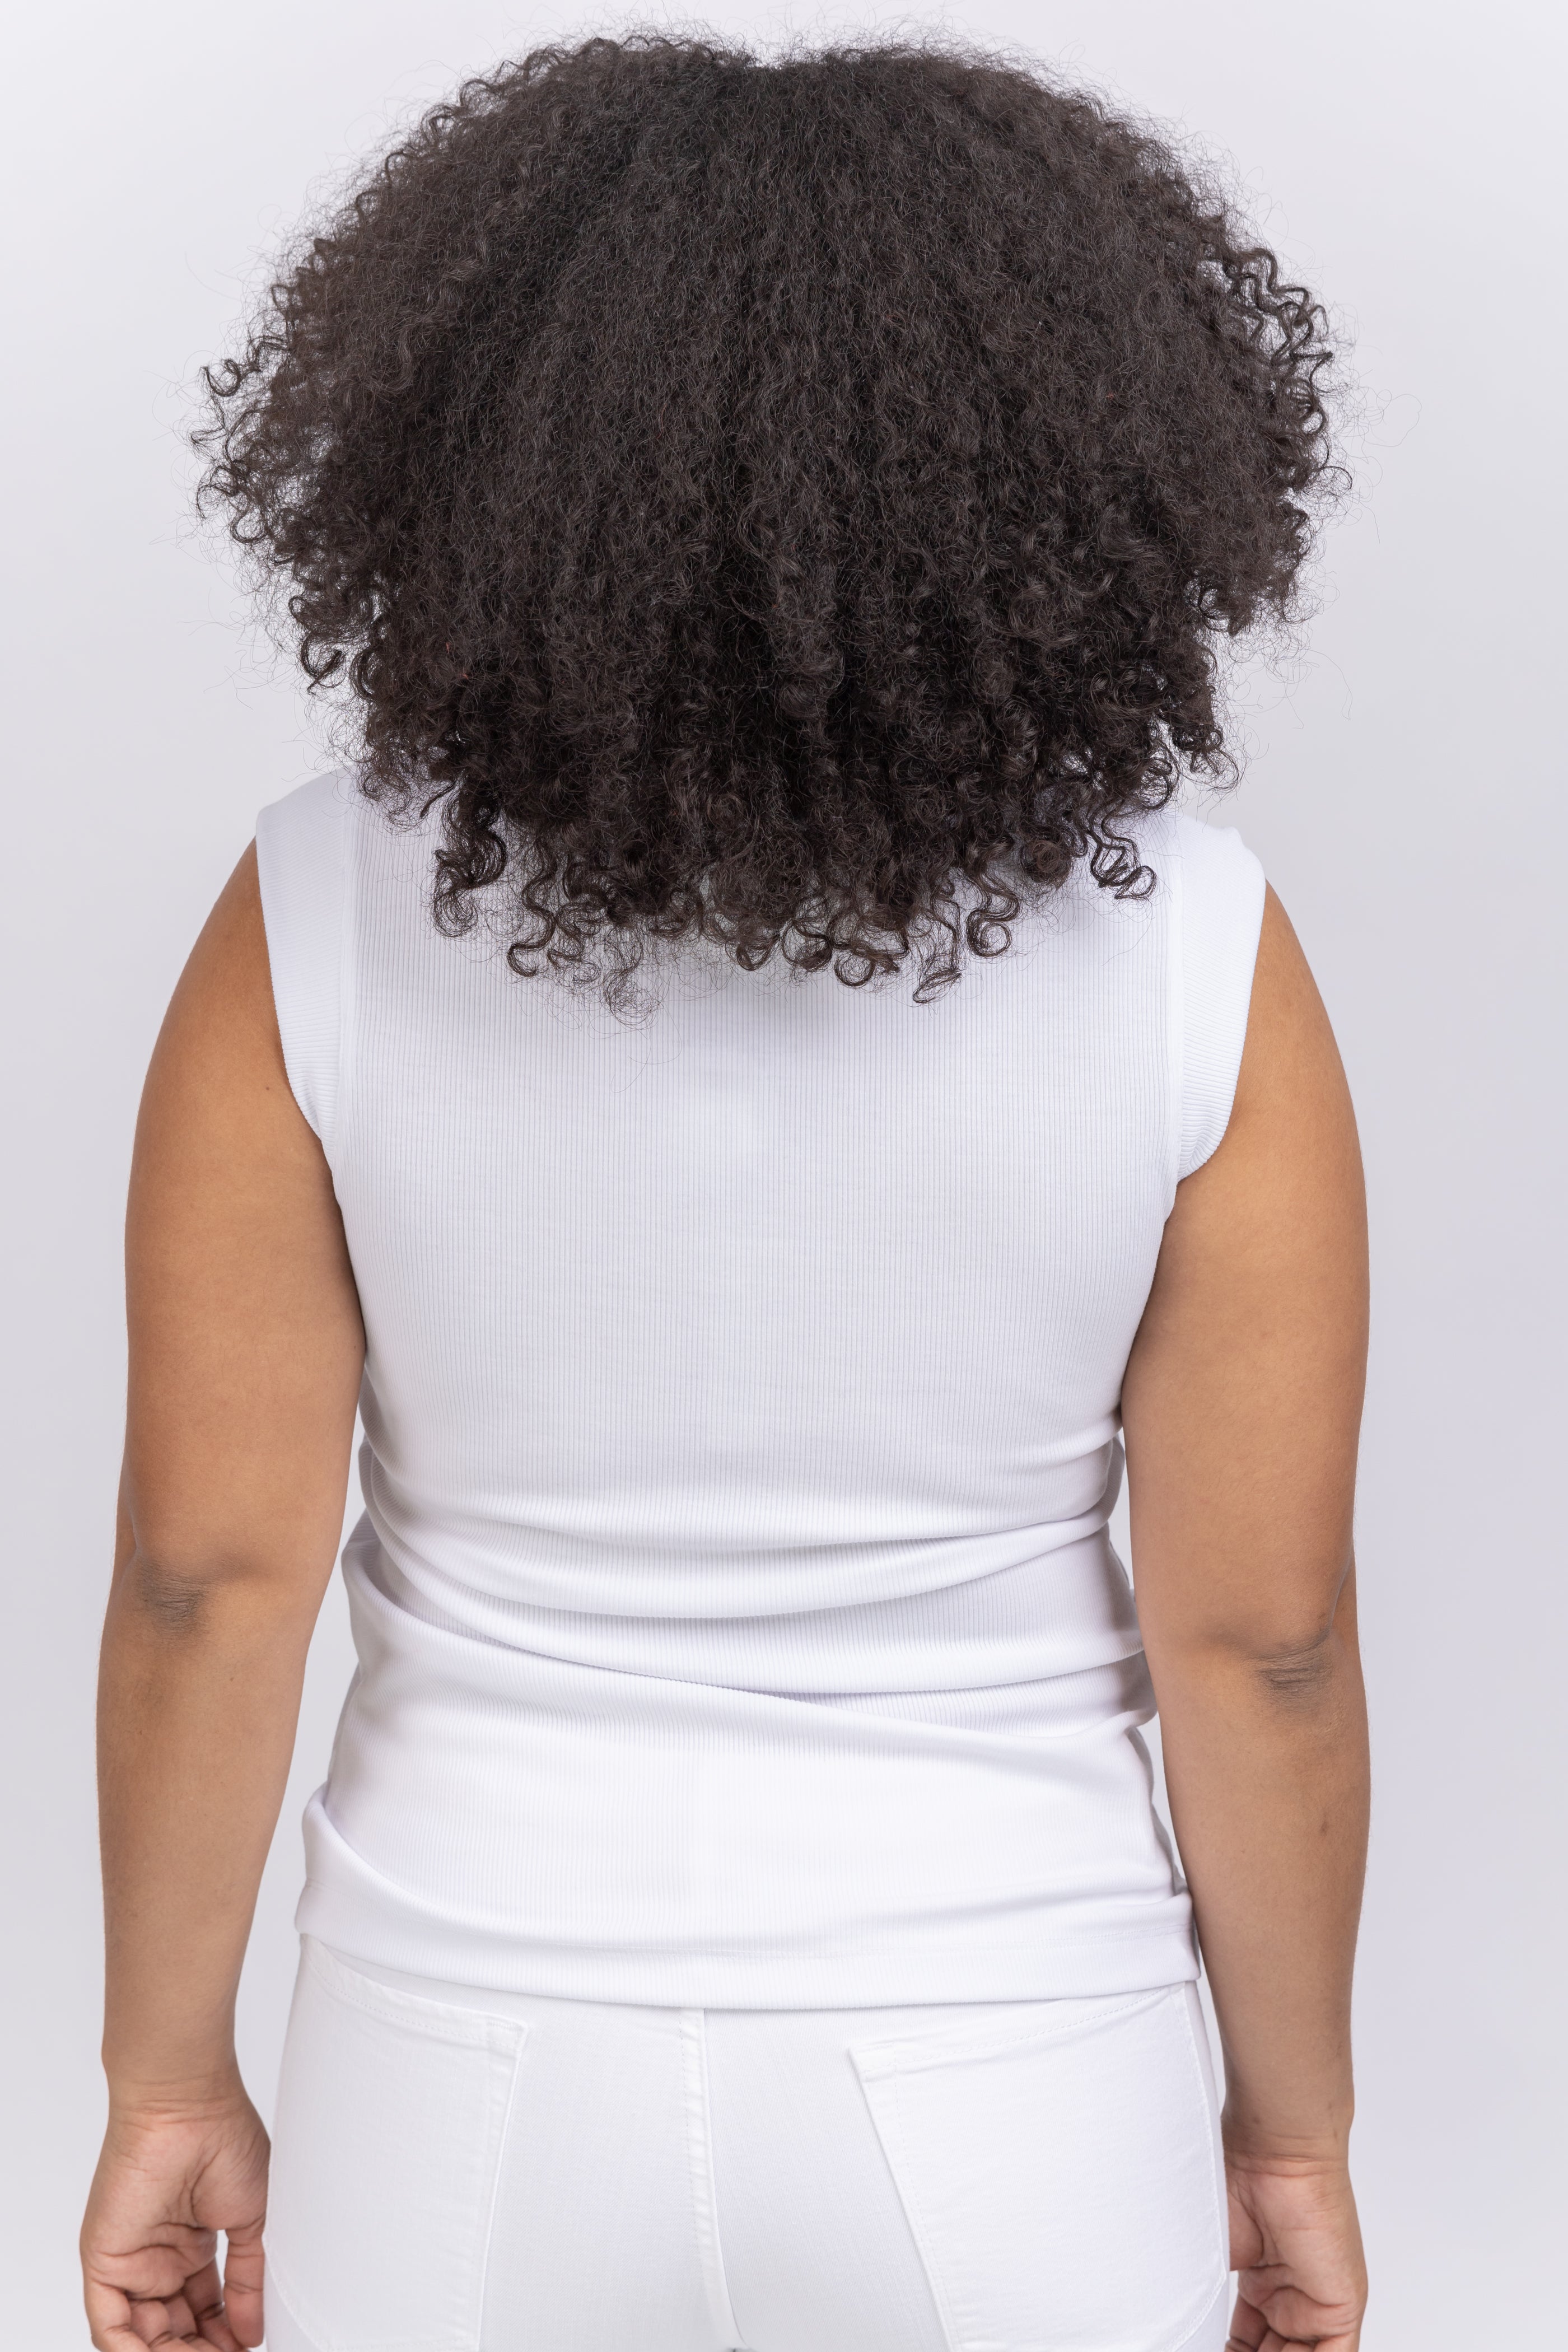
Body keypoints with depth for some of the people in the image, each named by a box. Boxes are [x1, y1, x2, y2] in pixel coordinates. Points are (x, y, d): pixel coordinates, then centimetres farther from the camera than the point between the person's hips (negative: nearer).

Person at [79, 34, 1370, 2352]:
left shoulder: (318, 928, -14)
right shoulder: (1191, 955, -15)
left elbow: (211, 1574, -11)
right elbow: (1261, 1630, -10)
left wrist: (170, 2079, 4)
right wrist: (1292, 2119, 5)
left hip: (477, 2074, 1)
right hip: (1002, 2099, 0)